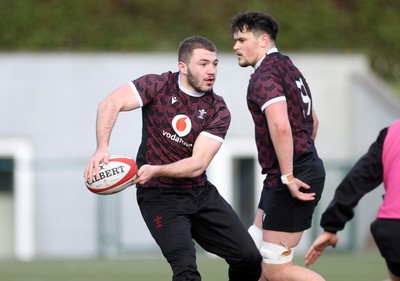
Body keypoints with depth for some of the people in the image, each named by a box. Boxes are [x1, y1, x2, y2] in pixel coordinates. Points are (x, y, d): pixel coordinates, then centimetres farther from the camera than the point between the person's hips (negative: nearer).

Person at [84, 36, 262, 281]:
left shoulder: (218, 111, -4)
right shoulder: (159, 86, -10)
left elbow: (198, 164, -15)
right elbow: (111, 104, -23)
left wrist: (156, 170, -31)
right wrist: (102, 149, -38)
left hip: (200, 192, 4)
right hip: (159, 196, -4)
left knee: (250, 258, 1)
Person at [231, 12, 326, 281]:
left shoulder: (264, 76, -14)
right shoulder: (289, 68, 17)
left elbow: (280, 126, -28)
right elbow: (312, 120, 27)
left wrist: (288, 176, -24)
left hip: (292, 180, -10)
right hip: (307, 167, 10)